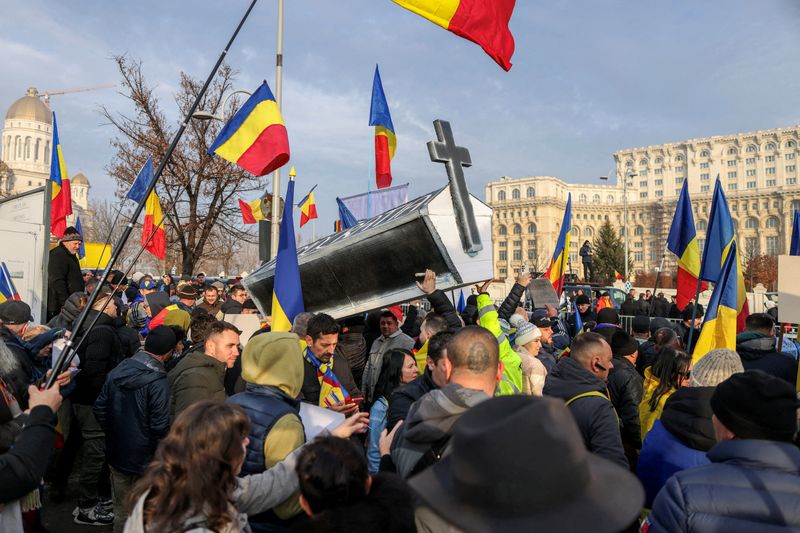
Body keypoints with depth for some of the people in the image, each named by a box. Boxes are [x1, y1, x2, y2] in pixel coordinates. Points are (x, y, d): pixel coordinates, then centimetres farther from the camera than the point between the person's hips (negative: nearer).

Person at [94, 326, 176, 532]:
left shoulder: (117, 371, -4)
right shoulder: (157, 382, -23)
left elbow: (100, 409, 4)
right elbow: (160, 427, -24)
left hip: (116, 455, 6)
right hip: (145, 460, -6)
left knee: (121, 511, 21)